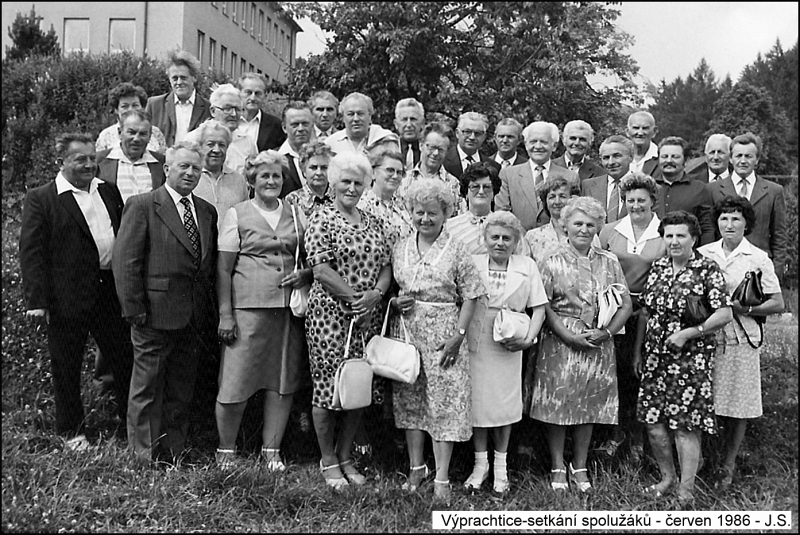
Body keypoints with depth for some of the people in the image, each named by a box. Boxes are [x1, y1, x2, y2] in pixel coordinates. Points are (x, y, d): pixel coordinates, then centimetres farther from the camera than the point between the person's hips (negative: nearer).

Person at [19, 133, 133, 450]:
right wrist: (36, 301, -16)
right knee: (67, 367, 9)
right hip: (67, 297, -4)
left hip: (110, 290, 5)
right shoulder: (40, 199, -6)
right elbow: (31, 252, -10)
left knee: (125, 358, 12)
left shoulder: (108, 191, 10)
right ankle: (71, 431, 26)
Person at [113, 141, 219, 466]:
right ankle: (145, 458, 16)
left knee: (182, 390, 13)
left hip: (195, 318, 6)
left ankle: (174, 453, 25)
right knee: (147, 388, 5)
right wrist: (135, 309, -14)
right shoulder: (143, 206, -5)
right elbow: (125, 261, -9)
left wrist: (212, 311, 8)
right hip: (155, 315, -5)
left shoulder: (207, 212, 13)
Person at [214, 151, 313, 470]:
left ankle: (271, 450, 20)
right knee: (236, 382, -3)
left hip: (290, 308, 4)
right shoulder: (237, 214, 3)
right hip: (249, 307, -3)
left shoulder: (296, 214, 14)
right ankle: (226, 450, 17)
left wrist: (306, 275, -6)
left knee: (284, 381, 6)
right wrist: (225, 315, -8)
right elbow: (223, 268, -1)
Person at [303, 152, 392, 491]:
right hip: (330, 314, -5)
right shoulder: (321, 221, -3)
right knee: (327, 386, 1)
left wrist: (376, 294, -9)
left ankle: (345, 456, 24)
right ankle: (328, 461, 16)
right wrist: (355, 297, -15)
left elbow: (386, 266, 10)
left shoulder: (373, 223, 14)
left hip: (367, 317, 5)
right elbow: (321, 270, -12)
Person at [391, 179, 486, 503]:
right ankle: (416, 468, 24)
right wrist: (395, 303, -5)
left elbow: (470, 297, -5)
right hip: (407, 333, 4)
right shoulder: (400, 248, 8)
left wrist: (458, 336, -13)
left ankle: (442, 479, 3)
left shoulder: (456, 251, -3)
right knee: (409, 400, 10)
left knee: (445, 403, -3)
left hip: (444, 335, -4)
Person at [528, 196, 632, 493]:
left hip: (599, 343, 3)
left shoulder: (609, 262, 8)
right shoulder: (552, 261, -1)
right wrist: (569, 336, -15)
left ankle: (580, 467, 23)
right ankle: (557, 467, 14)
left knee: (590, 403, 8)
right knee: (558, 400, 0)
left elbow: (626, 304, 8)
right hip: (560, 340, -3)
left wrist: (606, 332, -8)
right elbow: (543, 305, -6)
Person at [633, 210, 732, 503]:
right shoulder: (657, 267, 9)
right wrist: (638, 351, 13)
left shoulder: (708, 270, -6)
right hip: (655, 356, 5)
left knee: (685, 425, -4)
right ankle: (667, 477, 27)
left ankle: (686, 490, 6)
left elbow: (724, 314, -11)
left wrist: (688, 333, -18)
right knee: (652, 421, 7)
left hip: (690, 358, -5)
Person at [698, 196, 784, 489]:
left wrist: (743, 308, -12)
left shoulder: (758, 258, 0)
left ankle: (728, 464, 18)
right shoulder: (703, 253, 6)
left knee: (737, 404, 4)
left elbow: (778, 303, 0)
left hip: (740, 338, -2)